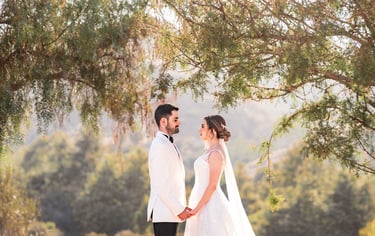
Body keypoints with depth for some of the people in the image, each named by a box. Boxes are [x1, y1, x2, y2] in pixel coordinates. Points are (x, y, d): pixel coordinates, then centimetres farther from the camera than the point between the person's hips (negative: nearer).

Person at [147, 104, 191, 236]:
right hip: (164, 213, -10)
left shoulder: (168, 144, 18)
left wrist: (182, 207, 14)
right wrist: (179, 209, -16)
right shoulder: (159, 146, -14)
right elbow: (161, 185, -20)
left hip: (171, 211, 10)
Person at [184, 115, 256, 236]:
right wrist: (196, 208, 20)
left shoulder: (216, 153, -13)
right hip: (204, 205, 9)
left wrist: (197, 208, -19)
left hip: (210, 205, -9)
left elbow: (212, 185, -18)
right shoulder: (210, 151, 15)